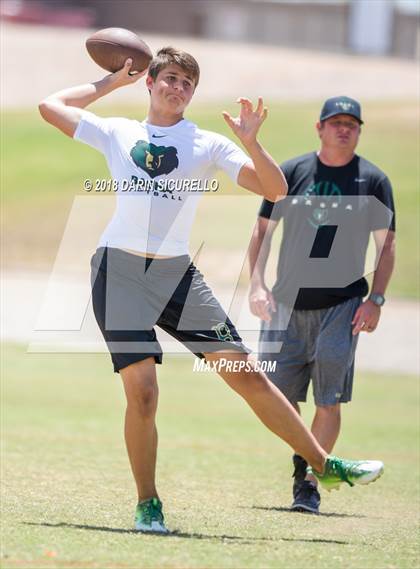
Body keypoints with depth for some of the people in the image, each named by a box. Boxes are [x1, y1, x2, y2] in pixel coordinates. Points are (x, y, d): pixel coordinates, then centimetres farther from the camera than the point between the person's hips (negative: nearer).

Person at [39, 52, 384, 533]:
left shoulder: (208, 145, 8)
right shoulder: (118, 134, 11)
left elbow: (274, 190, 1)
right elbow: (51, 107, 15)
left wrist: (250, 142, -15)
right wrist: (110, 83, 18)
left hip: (177, 274, 1)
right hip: (119, 271, -1)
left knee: (246, 374, -3)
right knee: (141, 392, -12)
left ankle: (323, 466, 6)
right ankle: (147, 504, 4)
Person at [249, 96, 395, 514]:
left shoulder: (374, 181, 3)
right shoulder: (291, 173, 5)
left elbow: (386, 246, 5)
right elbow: (263, 231, 7)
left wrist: (375, 300, -6)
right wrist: (257, 284, -5)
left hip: (342, 304, -2)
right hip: (287, 304, 2)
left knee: (328, 401, -8)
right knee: (279, 395, 1)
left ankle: (309, 482, 2)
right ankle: (301, 461, 25)